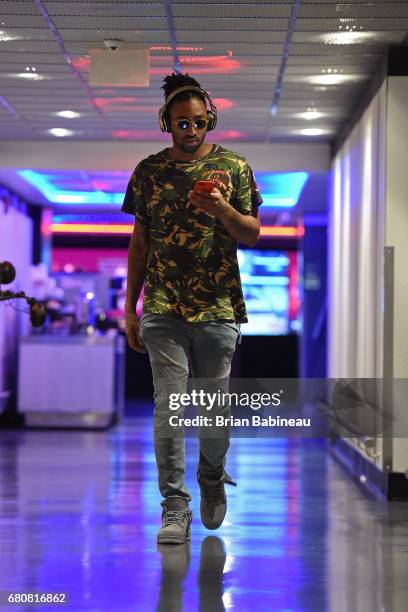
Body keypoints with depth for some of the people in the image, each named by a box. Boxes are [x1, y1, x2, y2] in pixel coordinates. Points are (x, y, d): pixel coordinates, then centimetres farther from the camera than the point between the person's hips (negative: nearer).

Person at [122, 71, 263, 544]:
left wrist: (222, 209, -17)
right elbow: (139, 242, 12)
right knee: (169, 407, -6)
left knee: (214, 407, 7)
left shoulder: (233, 168, 5)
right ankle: (174, 509, -1)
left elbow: (252, 236, 5)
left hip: (218, 309, 0)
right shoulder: (150, 171, 9)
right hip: (163, 310, 0)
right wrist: (130, 308, 9)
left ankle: (212, 477, 35)